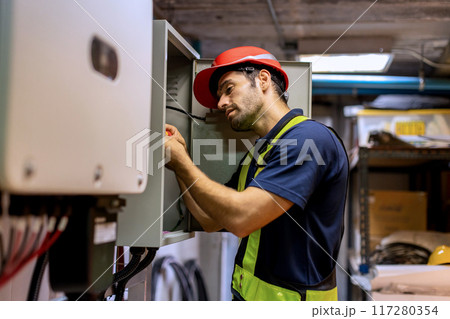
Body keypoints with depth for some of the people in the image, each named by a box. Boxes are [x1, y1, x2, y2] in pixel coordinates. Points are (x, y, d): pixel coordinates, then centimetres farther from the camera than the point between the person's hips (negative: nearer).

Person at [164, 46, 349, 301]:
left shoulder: (311, 138, -15)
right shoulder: (258, 153, 15)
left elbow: (241, 218, -23)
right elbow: (211, 220, 14)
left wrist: (181, 162, -11)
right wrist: (180, 156, 8)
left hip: (288, 296, -7)